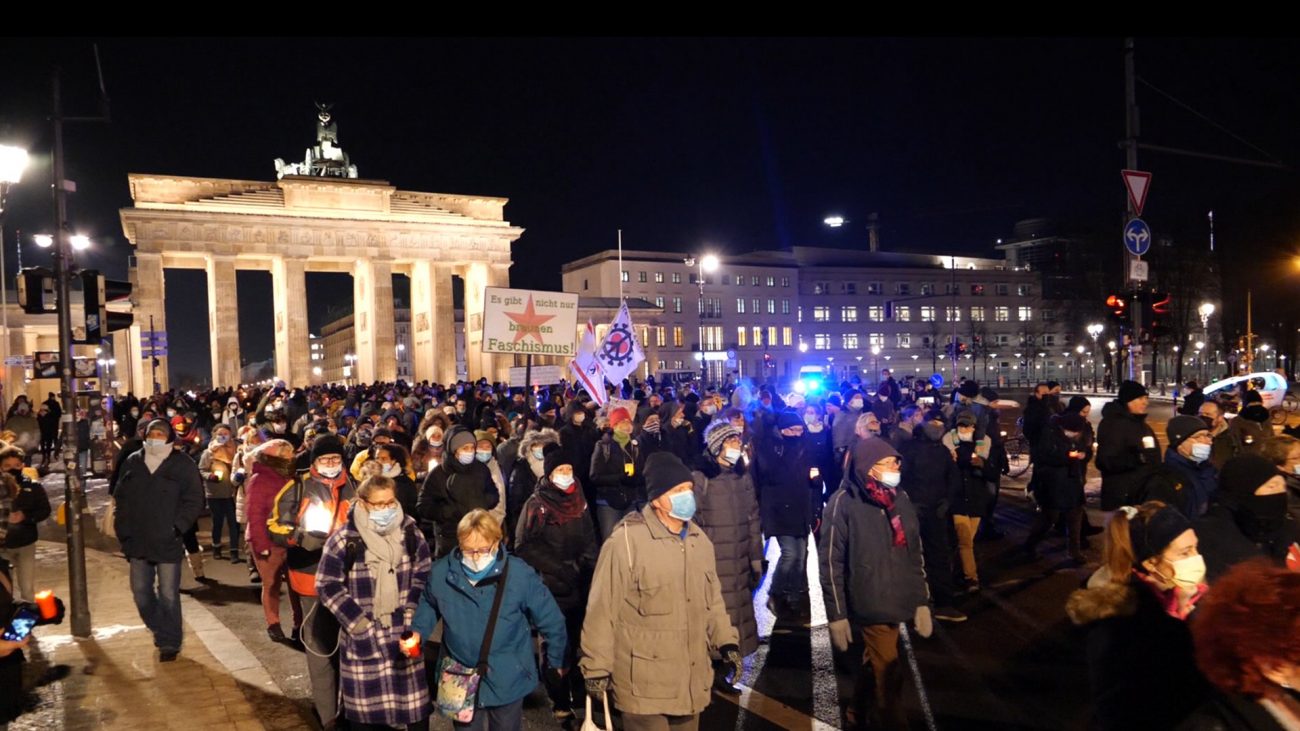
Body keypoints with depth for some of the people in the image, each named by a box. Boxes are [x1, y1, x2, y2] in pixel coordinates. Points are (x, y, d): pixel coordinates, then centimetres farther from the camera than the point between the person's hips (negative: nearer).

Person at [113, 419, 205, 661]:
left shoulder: (183, 465, -6)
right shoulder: (132, 463, 7)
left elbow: (194, 501, -7)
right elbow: (121, 497, 13)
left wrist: (177, 527, -17)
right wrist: (123, 528, 3)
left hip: (168, 542, -5)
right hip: (138, 541, 5)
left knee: (168, 595, 1)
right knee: (141, 592, 14)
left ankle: (169, 642, 14)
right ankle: (162, 631, 35)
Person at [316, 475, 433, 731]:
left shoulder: (410, 531, -2)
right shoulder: (344, 539, -11)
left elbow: (424, 573, 8)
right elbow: (327, 586, -7)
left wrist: (411, 611, -2)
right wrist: (358, 623, -11)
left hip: (404, 632, 3)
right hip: (363, 635, -2)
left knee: (415, 697, 10)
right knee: (368, 699, 7)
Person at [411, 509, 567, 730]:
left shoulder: (520, 575, -20)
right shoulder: (442, 573, -11)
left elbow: (551, 619, -7)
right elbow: (428, 606, 12)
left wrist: (557, 662, 3)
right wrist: (417, 632, -6)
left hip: (507, 680, -2)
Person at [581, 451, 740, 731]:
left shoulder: (700, 540, 6)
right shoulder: (626, 541, -19)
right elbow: (602, 610, -14)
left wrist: (726, 642, 9)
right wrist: (597, 667, -10)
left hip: (691, 681, 7)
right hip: (644, 685, -7)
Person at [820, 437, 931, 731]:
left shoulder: (900, 498, 5)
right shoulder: (844, 502, -14)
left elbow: (915, 553, 12)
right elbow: (831, 561, -12)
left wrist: (922, 601, 9)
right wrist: (836, 615, -13)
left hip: (898, 602, 6)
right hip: (870, 605, -6)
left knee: (875, 665, 21)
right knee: (888, 674, -1)